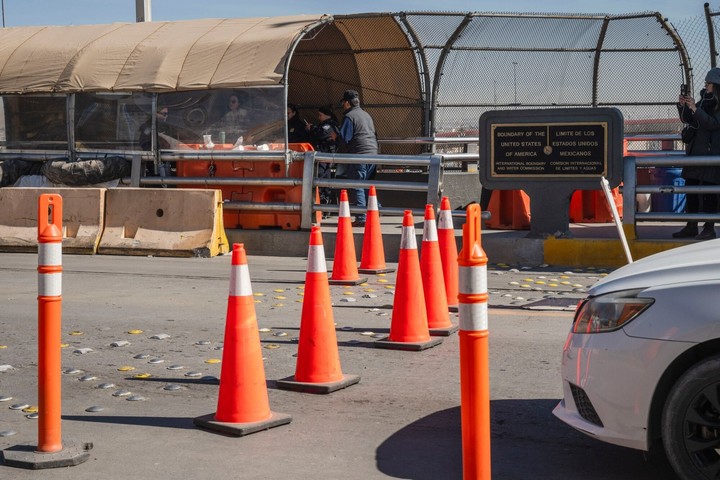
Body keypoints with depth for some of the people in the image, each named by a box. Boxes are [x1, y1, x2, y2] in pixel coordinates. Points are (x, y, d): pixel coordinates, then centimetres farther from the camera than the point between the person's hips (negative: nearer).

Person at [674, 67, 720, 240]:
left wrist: (695, 109, -23)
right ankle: (691, 227, 14)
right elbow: (688, 120, 18)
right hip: (695, 150, 8)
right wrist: (683, 106, 0)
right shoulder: (704, 98, 13)